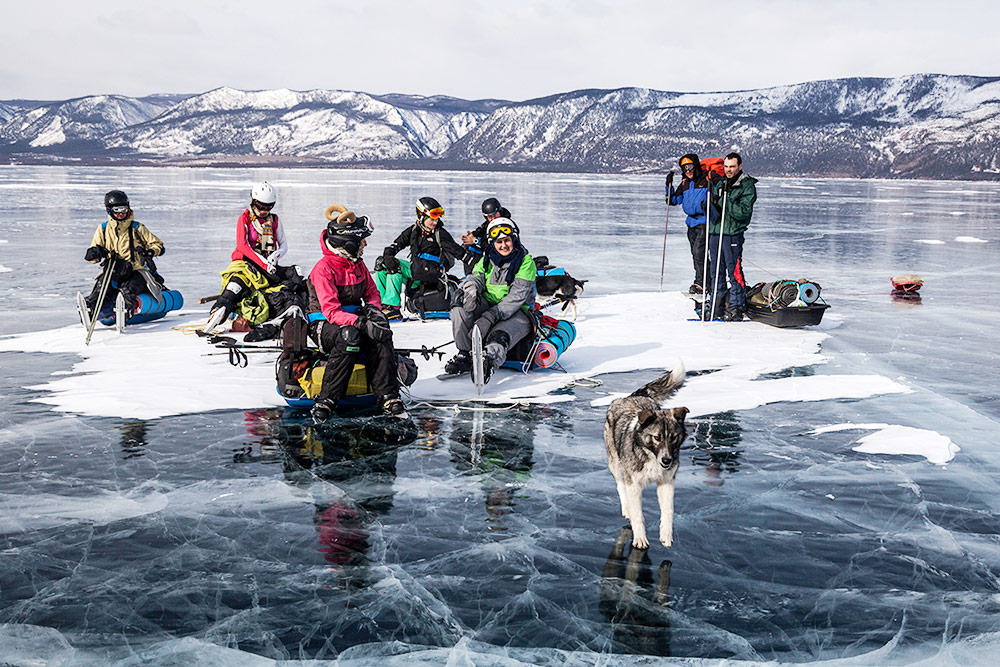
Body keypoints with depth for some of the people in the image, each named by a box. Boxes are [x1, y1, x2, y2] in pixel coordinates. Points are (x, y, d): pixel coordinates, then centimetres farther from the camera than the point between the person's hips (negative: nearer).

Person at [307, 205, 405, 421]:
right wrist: (362, 323, -38)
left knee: (381, 334, -24)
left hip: (353, 317, 6)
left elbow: (372, 292, 16)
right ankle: (327, 400, -32)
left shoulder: (357, 263, 6)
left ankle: (387, 395, -24)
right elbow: (331, 312, -26)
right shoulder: (323, 269, -18)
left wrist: (373, 309, -9)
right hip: (324, 324, -6)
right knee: (349, 336, -38)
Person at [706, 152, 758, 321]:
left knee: (734, 271, -6)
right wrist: (713, 202, -4)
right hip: (715, 231, 6)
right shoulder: (721, 183, 16)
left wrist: (724, 202, -19)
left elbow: (744, 212, -14)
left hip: (732, 233, -6)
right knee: (716, 271, 10)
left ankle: (736, 308, 0)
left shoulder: (747, 186, -4)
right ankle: (715, 308, 17)